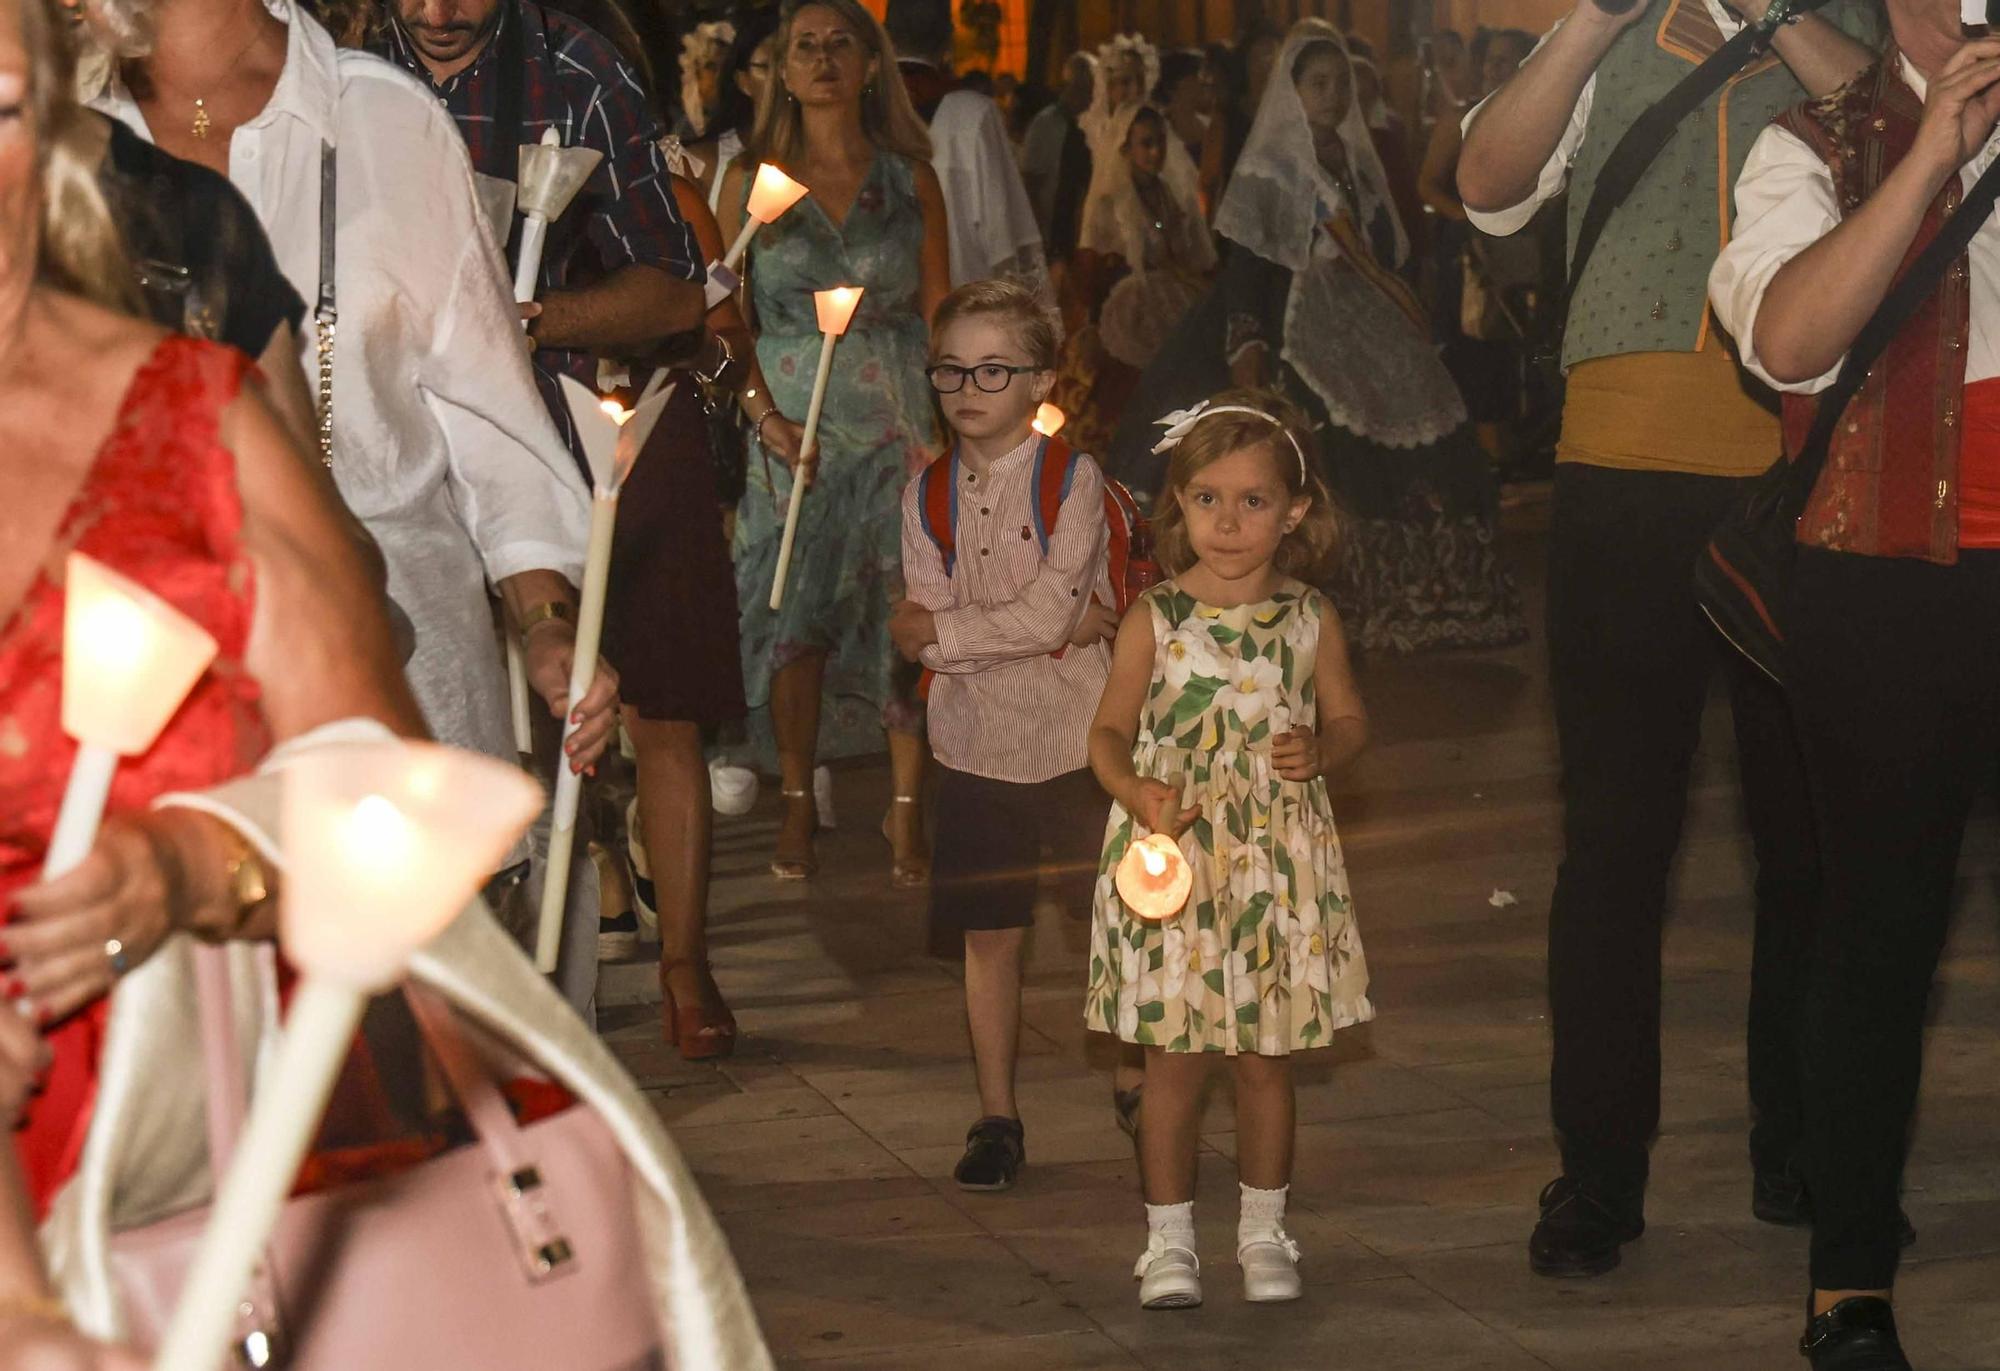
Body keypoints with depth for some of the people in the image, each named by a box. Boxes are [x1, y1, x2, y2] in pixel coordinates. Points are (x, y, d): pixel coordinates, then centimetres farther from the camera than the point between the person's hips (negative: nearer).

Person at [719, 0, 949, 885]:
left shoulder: (910, 180, 8)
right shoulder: (753, 180, 6)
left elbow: (939, 315, 8)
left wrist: (948, 425, -3)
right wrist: (764, 414, -8)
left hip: (897, 415, 0)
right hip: (792, 420, 0)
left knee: (908, 610, -4)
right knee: (794, 612, -2)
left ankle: (905, 811, 4)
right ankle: (797, 805, 10)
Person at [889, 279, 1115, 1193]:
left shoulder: (1072, 480, -7)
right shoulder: (927, 494, 4)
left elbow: (1050, 609, -17)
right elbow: (926, 623, -7)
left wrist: (942, 632, -13)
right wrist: (1066, 624, -15)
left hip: (1073, 739, -3)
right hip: (975, 744, 3)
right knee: (988, 937, 6)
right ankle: (996, 1119, 15)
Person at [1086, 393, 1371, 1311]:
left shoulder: (1310, 621, 1)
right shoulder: (1154, 621, -4)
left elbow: (1350, 719, 11)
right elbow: (1109, 731, 2)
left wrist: (1320, 752, -11)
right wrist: (1137, 793, -17)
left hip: (1279, 864, 1)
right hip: (1172, 858, -1)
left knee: (1265, 1057, 9)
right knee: (1174, 1057, 2)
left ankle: (1263, 1230, 24)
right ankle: (1169, 1238, 14)